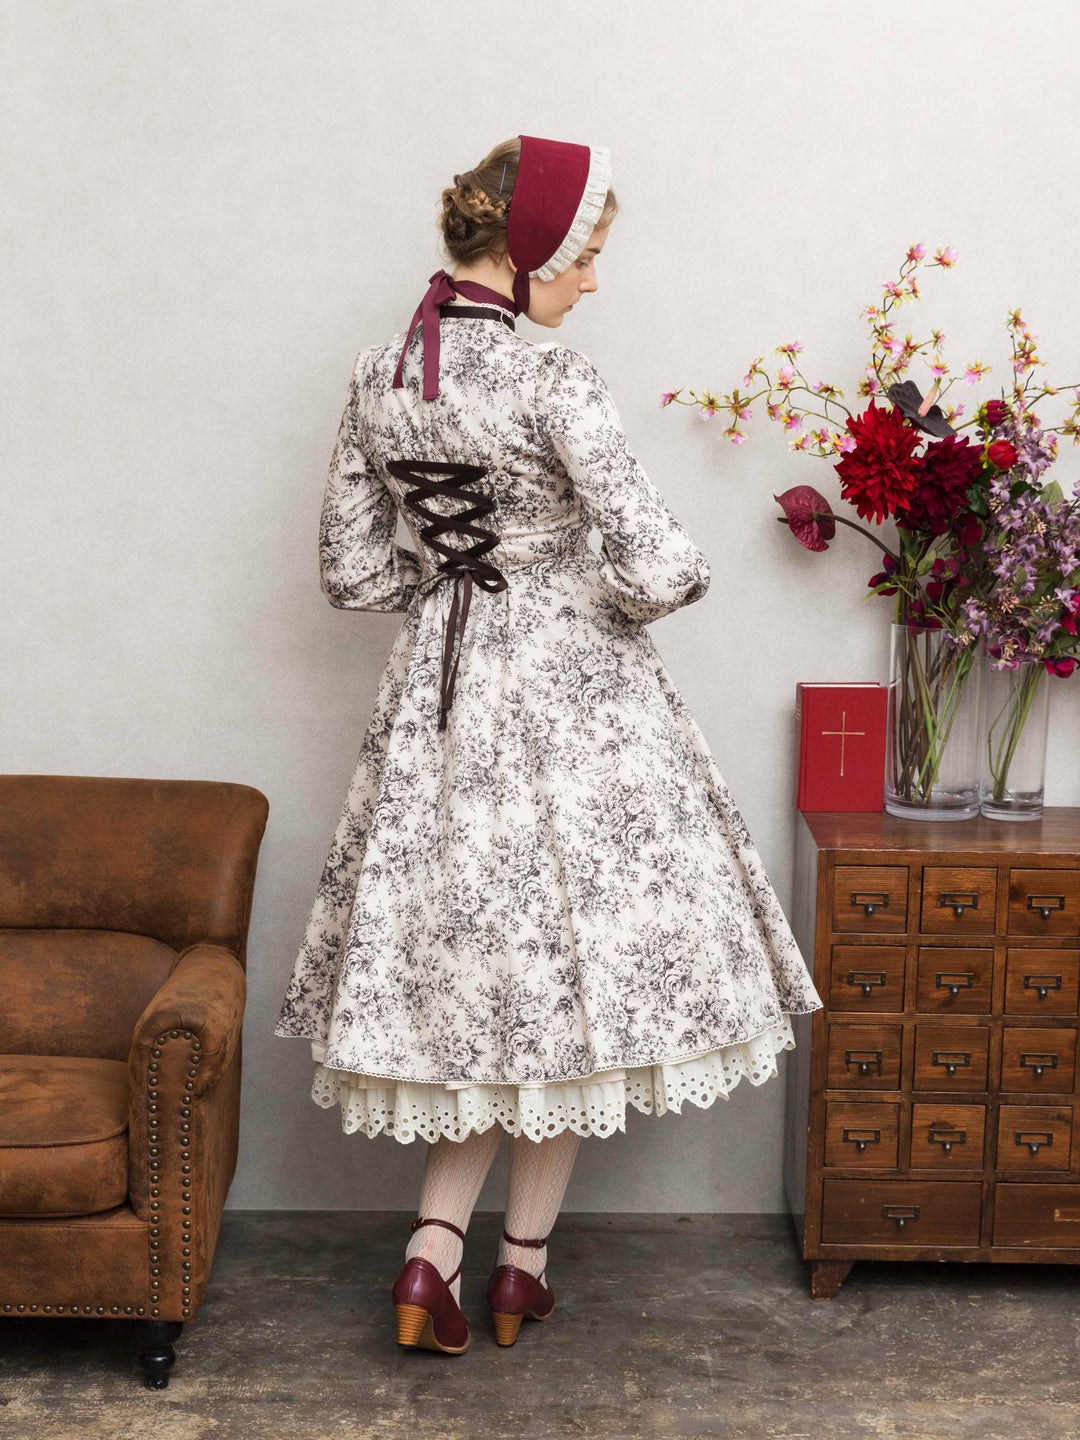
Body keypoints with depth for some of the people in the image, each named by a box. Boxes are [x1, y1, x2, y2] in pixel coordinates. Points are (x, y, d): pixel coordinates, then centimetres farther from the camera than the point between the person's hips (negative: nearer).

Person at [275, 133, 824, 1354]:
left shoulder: (376, 377, 3)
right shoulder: (552, 384, -18)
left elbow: (352, 568, 8)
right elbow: (653, 569, -22)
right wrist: (619, 589, 0)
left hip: (439, 689, 6)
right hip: (567, 690, -6)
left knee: (479, 955, 14)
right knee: (570, 967, 8)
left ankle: (431, 1252, 7)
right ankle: (522, 1264, 18)